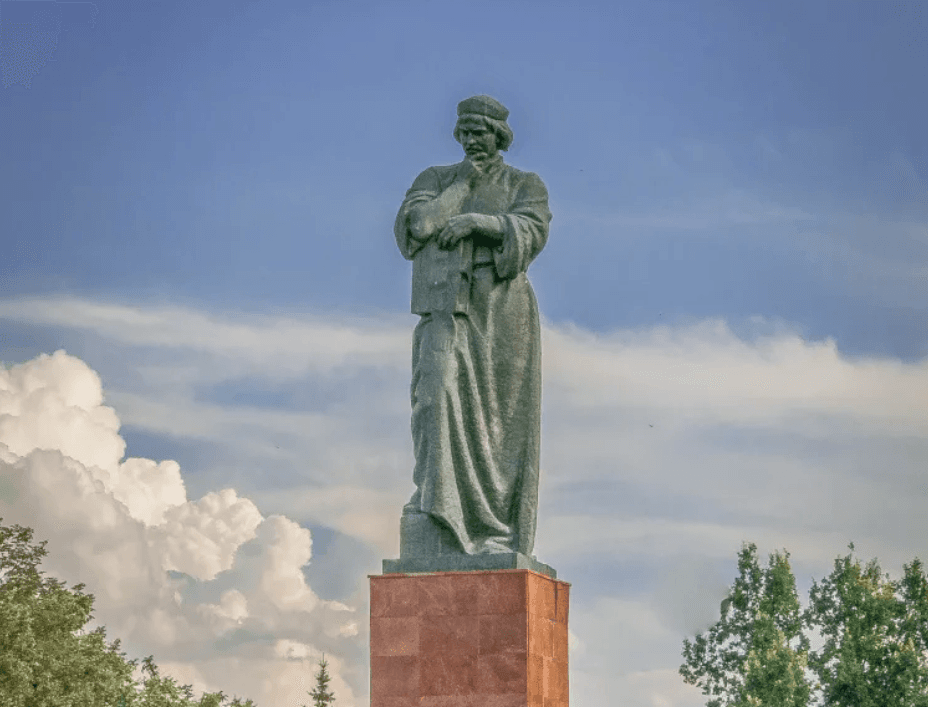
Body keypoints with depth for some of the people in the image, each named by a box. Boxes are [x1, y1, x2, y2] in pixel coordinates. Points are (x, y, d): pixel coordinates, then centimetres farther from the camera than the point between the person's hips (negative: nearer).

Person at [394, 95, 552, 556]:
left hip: (500, 310, -1)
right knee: (439, 390, -22)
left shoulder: (525, 185, 11)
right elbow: (416, 223, -2)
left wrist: (475, 221, -20)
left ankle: (499, 535, -3)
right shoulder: (435, 180, 17)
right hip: (447, 309, 1)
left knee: (496, 413, -4)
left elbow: (531, 232, -9)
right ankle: (437, 504, -29)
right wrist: (462, 184, -1)